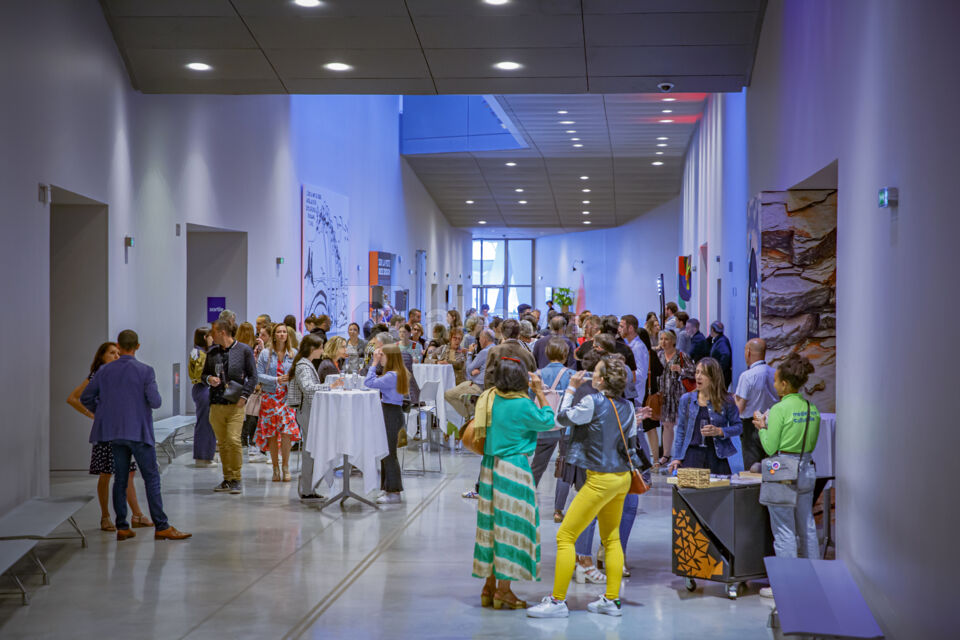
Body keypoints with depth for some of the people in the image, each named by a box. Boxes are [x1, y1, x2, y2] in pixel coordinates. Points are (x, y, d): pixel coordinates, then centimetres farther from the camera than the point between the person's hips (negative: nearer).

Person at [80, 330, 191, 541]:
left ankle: (122, 527, 10)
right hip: (139, 432, -4)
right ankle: (161, 527, -4)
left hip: (114, 432, 4)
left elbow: (85, 398, 7)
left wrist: (101, 411, 23)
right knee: (152, 478, -2)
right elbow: (155, 401, -14)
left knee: (120, 479, 10)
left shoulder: (104, 371, 4)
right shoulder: (145, 371, -8)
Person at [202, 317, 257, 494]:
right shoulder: (212, 352, 12)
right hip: (216, 404, 5)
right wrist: (209, 379, -1)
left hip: (235, 404, -5)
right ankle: (227, 478, 16)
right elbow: (204, 374, 22)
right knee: (222, 443, 7)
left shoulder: (244, 350, 0)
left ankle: (236, 480, -4)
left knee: (233, 440, -14)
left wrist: (244, 395, -9)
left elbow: (253, 376, 1)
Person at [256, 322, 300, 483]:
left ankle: (286, 467, 2)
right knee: (271, 434, 2)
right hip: (270, 396, 0)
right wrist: (276, 380, -14)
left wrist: (290, 378, -12)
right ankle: (276, 468, 12)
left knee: (287, 432, -10)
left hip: (288, 397, 0)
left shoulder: (294, 354, 6)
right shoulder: (265, 354, 3)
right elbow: (259, 375, -1)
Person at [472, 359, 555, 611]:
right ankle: (503, 590, 3)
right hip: (513, 469, -7)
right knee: (511, 524, 0)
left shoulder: (491, 398, 4)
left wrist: (531, 392, 15)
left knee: (492, 523, 13)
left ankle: (489, 586, 20)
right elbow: (548, 421, -2)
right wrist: (540, 392, 4)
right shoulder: (522, 405, -16)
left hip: (489, 467, 7)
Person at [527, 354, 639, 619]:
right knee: (611, 538, 18)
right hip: (623, 478, 8)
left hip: (601, 479, -8)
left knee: (565, 537, -2)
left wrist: (571, 388, 8)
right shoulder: (627, 407, 4)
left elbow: (564, 417, -1)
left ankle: (558, 601, -3)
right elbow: (631, 443, 12)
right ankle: (611, 599, 19)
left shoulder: (593, 402, -16)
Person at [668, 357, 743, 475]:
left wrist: (720, 431, -12)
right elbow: (681, 431, 12)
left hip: (716, 456, -1)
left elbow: (738, 426, 6)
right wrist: (677, 458, 5)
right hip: (691, 455, 1)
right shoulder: (686, 399, 8)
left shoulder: (726, 401, 2)